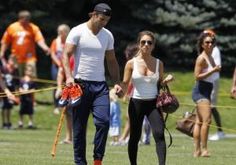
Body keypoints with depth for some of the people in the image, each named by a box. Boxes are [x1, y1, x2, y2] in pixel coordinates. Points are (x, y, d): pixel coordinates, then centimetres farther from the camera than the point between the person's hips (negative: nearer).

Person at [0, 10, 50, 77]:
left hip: (30, 58, -2)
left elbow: (39, 40, -10)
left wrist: (45, 48, -27)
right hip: (16, 58, 2)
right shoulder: (12, 27, 5)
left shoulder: (33, 28, 1)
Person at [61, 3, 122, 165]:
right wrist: (69, 76, -23)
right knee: (79, 126, 1)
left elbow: (112, 61, 19)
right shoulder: (77, 32, -3)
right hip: (81, 84, -3)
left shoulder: (108, 35, 11)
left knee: (104, 121, -13)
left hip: (100, 85, 3)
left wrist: (117, 82, 8)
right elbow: (66, 55, -9)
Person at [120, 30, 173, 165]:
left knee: (159, 134, -16)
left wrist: (167, 80, -8)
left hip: (153, 103, 0)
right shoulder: (131, 63, -1)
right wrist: (119, 86, -20)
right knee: (135, 137, 7)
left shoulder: (158, 63, 4)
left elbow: (160, 83, 13)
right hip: (136, 103, 0)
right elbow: (125, 85, 2)